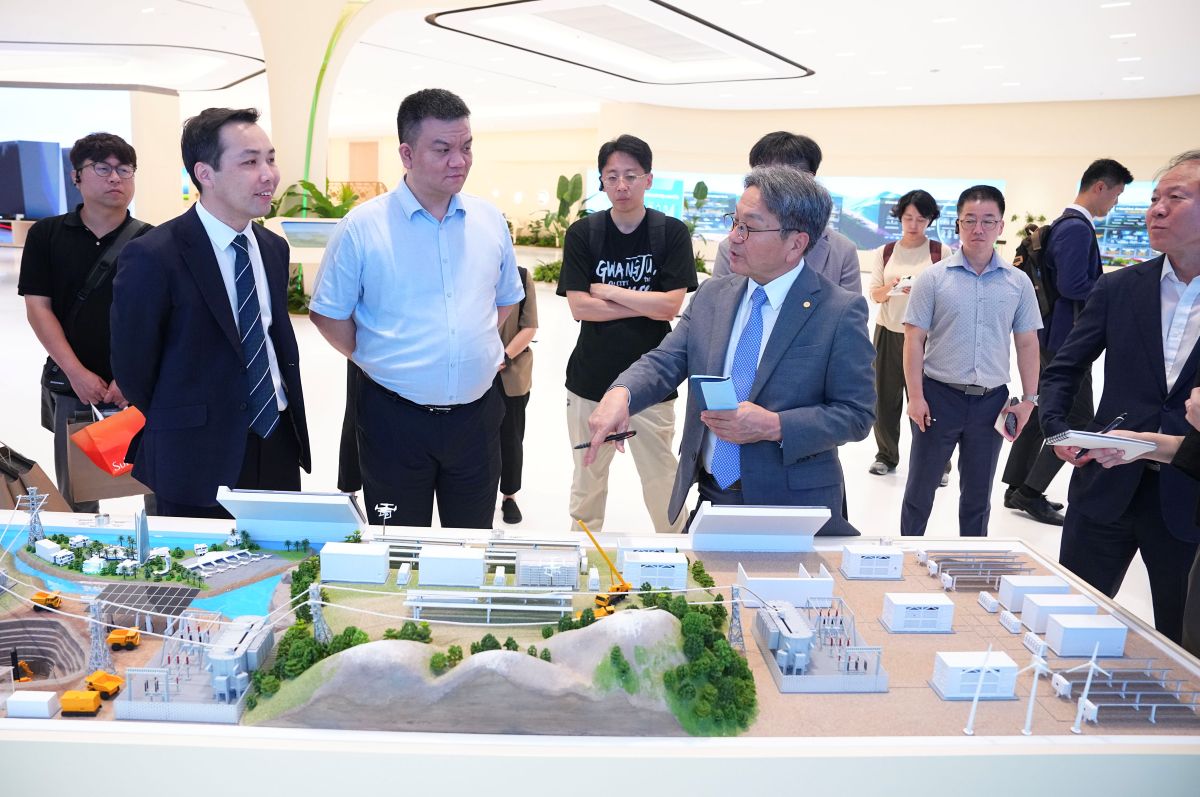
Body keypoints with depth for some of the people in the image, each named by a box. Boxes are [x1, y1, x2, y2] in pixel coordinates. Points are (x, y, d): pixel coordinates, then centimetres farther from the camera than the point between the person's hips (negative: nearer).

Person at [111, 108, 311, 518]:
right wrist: (179, 436, 6)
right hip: (198, 464, -6)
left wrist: (288, 429, 9)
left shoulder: (274, 248, 7)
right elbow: (132, 366, -7)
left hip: (280, 449, 6)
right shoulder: (152, 257, -15)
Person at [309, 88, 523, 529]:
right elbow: (327, 312, -2)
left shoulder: (490, 220, 4)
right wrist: (373, 360, -1)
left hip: (477, 414, 3)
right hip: (395, 418, -3)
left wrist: (483, 349, 9)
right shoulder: (361, 227, -8)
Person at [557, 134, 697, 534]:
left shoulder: (672, 233, -1)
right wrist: (647, 304, -10)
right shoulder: (582, 234, 1)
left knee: (662, 479, 3)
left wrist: (606, 291, -8)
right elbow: (578, 306, -8)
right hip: (591, 379, 2)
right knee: (587, 478, 12)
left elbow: (671, 306, -10)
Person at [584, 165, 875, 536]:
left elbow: (856, 414, -11)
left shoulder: (841, 311, -11)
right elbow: (664, 363, -2)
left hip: (791, 509, -4)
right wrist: (620, 394, -23)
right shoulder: (712, 295, 4)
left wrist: (774, 426, -23)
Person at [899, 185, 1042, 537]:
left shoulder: (1018, 283, 3)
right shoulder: (933, 278, -4)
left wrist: (1029, 399, 3)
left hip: (992, 400, 2)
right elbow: (914, 339, -5)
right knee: (921, 488, 8)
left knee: (978, 494, 15)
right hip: (939, 395, -2)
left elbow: (1027, 344, 8)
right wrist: (916, 396, -11)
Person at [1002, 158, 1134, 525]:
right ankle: (1031, 493, 3)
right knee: (1078, 420, -3)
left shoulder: (1066, 224, 14)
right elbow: (1071, 286, -24)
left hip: (1050, 336, 10)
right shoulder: (1077, 227, -17)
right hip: (1066, 339, -10)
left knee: (1041, 413, 16)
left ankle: (1018, 488, 24)